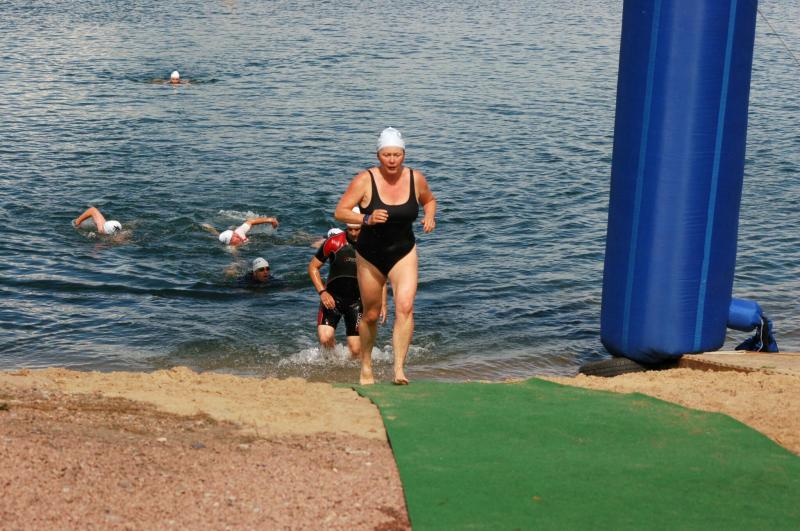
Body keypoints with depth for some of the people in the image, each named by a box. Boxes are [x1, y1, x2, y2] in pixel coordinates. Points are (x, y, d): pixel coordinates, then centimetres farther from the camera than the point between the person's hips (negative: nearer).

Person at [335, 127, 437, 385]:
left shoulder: (416, 179, -6)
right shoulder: (365, 180, -15)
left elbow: (429, 200, 15)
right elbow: (340, 211, -15)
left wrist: (429, 216, -6)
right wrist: (367, 219, -32)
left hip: (404, 253, 1)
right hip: (370, 255, -1)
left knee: (405, 307, -21)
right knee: (371, 315, 12)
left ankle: (399, 369, -18)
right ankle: (366, 367, 34)